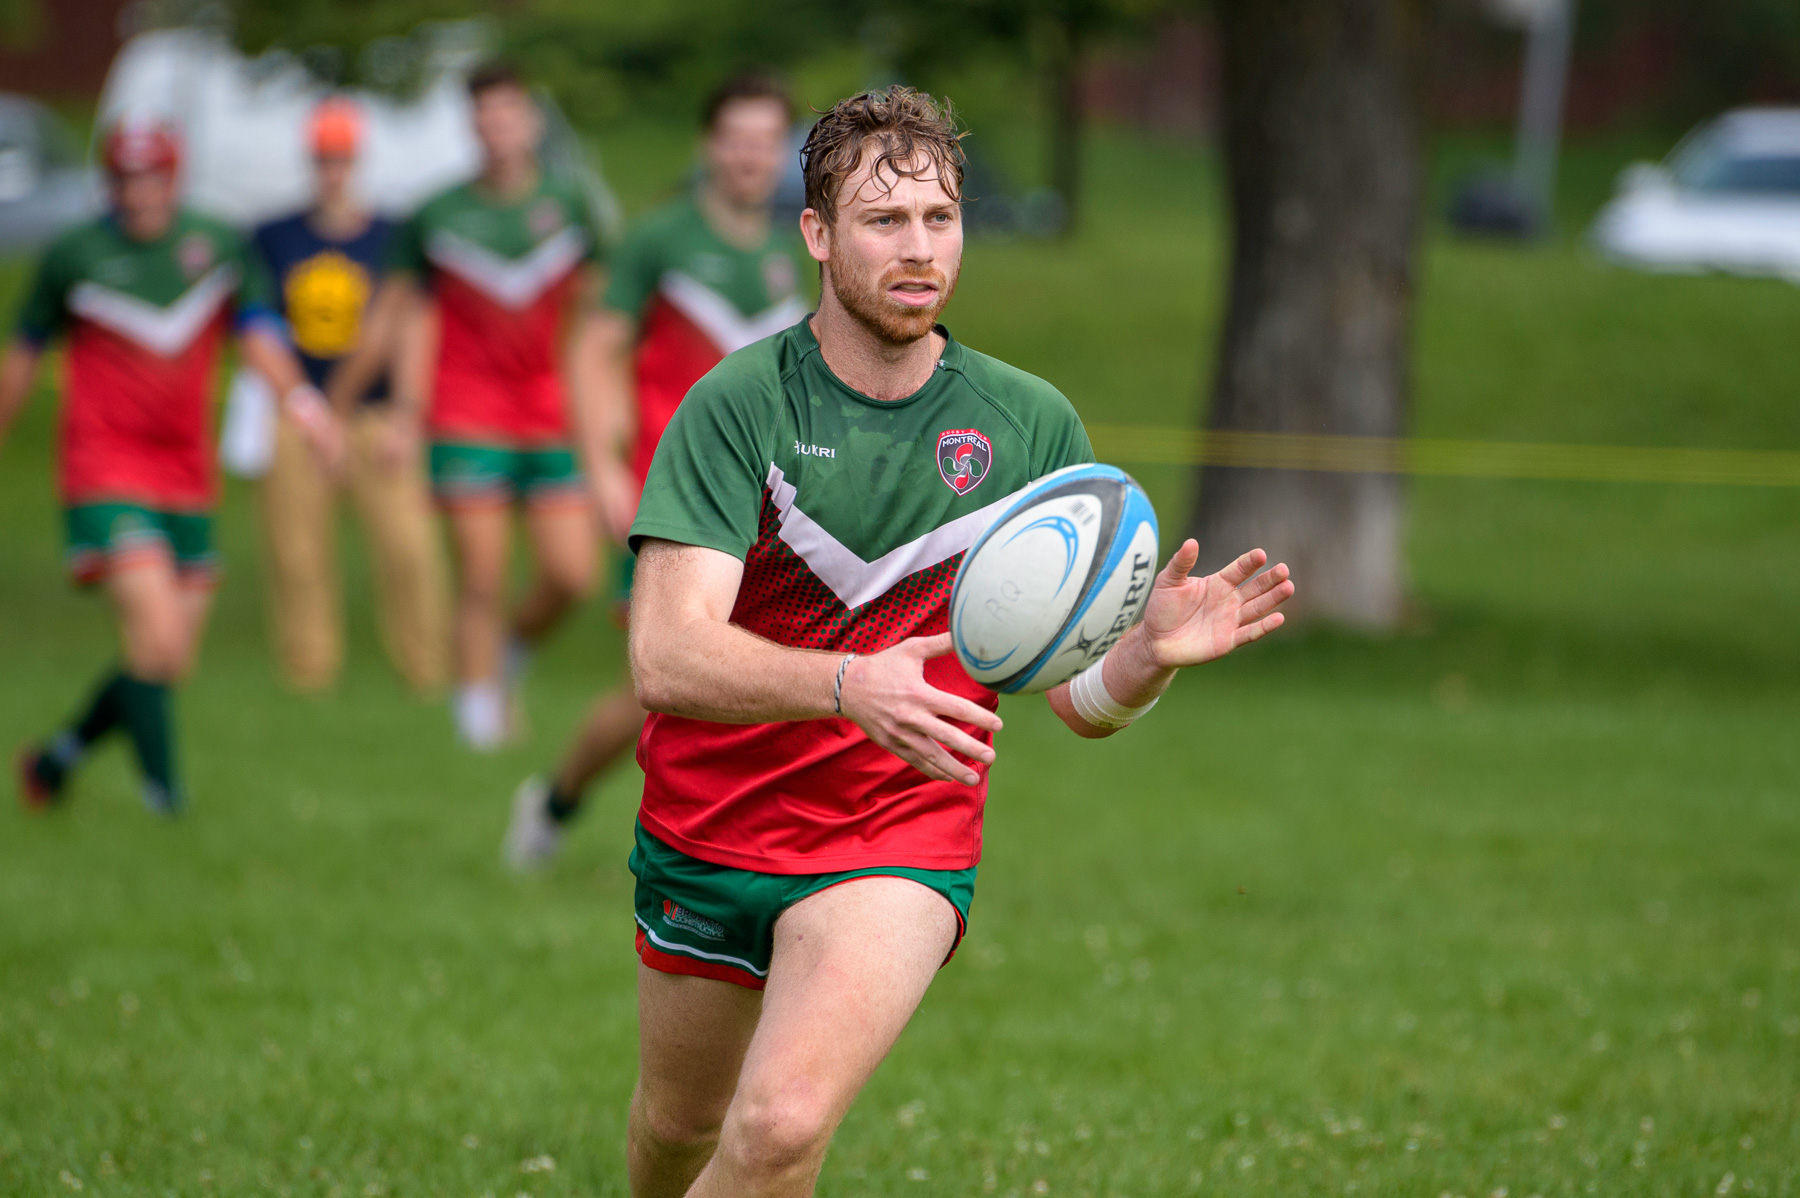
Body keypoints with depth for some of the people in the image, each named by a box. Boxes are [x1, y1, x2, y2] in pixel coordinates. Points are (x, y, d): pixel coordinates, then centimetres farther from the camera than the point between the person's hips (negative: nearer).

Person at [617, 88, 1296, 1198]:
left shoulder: (1034, 423, -4)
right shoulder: (736, 405, -13)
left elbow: (1078, 695, -1)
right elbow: (666, 656, -25)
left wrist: (1150, 652, -26)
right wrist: (849, 684, -43)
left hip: (901, 834, 0)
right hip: (707, 831, 0)